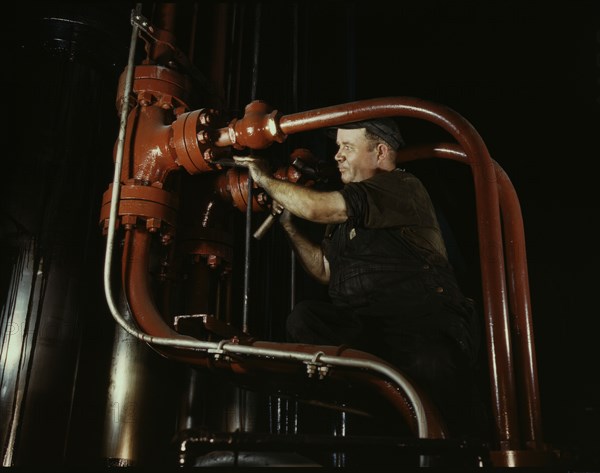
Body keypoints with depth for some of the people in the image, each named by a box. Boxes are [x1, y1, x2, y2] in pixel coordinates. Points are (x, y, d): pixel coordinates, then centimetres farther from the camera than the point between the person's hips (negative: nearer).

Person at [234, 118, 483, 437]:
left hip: (424, 325, -7)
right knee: (303, 318, -13)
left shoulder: (403, 187, -6)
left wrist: (265, 179, 0)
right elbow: (326, 271, 23)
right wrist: (288, 225, 17)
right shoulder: (347, 217, 21)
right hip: (367, 326, 8)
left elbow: (316, 208, -15)